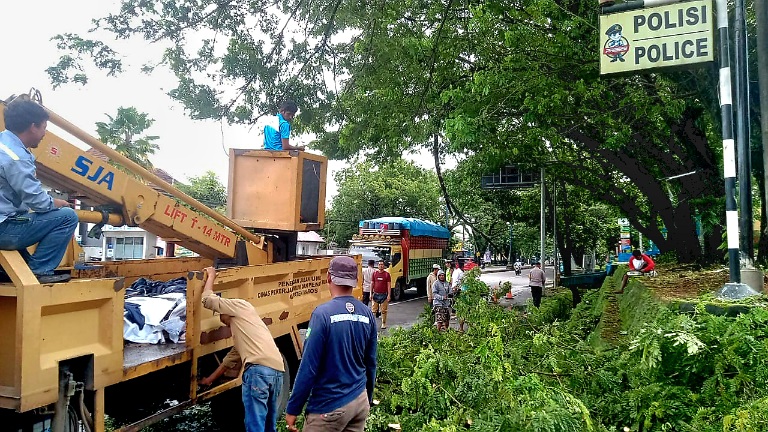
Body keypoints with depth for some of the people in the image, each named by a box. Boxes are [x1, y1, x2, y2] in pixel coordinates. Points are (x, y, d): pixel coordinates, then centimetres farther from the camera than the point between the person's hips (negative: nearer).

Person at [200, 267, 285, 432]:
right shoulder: (241, 327, 36)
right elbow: (230, 359, 42)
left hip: (259, 369, -9)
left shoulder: (240, 305, 14)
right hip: (277, 370, 9)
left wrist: (211, 275, 26)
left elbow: (208, 299, 9)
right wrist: (209, 379, 50)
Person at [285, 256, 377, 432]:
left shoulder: (323, 314, -18)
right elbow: (371, 364, 7)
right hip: (360, 402, 6)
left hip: (329, 406, -5)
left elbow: (308, 367, -17)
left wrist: (292, 409, -7)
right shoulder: (368, 315, -1)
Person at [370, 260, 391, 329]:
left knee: (383, 310, 4)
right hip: (376, 294, 2)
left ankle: (383, 323, 14)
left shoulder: (387, 274, -1)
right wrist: (371, 293, 6)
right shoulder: (374, 273, 6)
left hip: (384, 295, -2)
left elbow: (389, 285, -2)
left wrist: (389, 295, -8)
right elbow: (372, 284, 10)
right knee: (374, 310, 5)